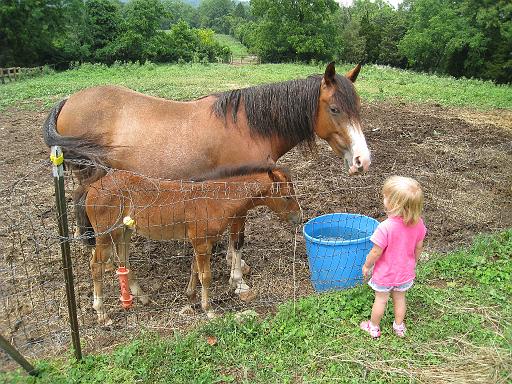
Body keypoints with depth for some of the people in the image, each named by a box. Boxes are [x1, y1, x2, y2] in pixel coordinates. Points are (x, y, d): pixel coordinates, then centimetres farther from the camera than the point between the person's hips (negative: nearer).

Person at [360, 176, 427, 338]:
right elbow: (419, 247, -2)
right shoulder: (418, 223, -18)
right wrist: (413, 262, 16)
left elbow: (376, 253, -25)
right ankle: (399, 327, 45)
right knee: (400, 298, 26)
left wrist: (367, 265, -6)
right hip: (405, 272, 4)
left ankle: (374, 327, 39)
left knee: (380, 300, 18)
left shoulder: (385, 227, -36)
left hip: (385, 274, -4)